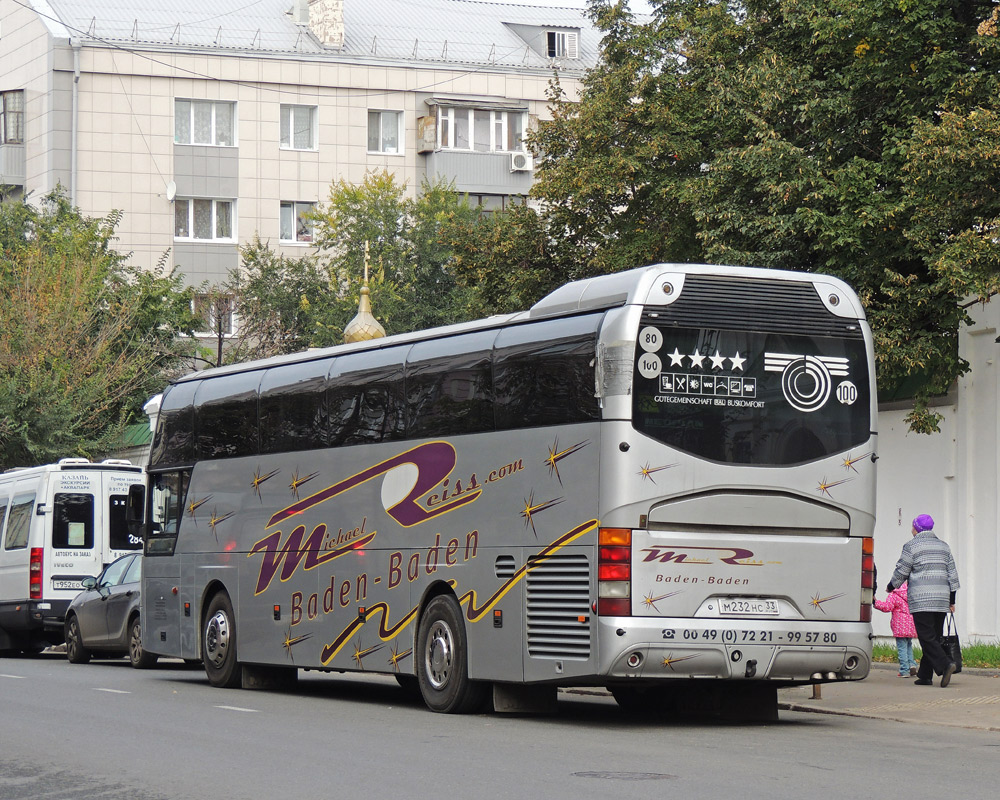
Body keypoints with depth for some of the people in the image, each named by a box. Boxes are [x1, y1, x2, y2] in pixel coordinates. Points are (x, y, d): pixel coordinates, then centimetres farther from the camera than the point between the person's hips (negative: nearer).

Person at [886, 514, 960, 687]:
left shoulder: (912, 546, -3)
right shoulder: (944, 546, 16)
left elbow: (901, 572, -1)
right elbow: (952, 575, 15)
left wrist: (890, 587, 18)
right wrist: (951, 601, 18)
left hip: (921, 600, -6)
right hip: (941, 601, 6)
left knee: (927, 638, -9)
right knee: (934, 637, 9)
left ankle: (945, 664, -28)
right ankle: (925, 675, 10)